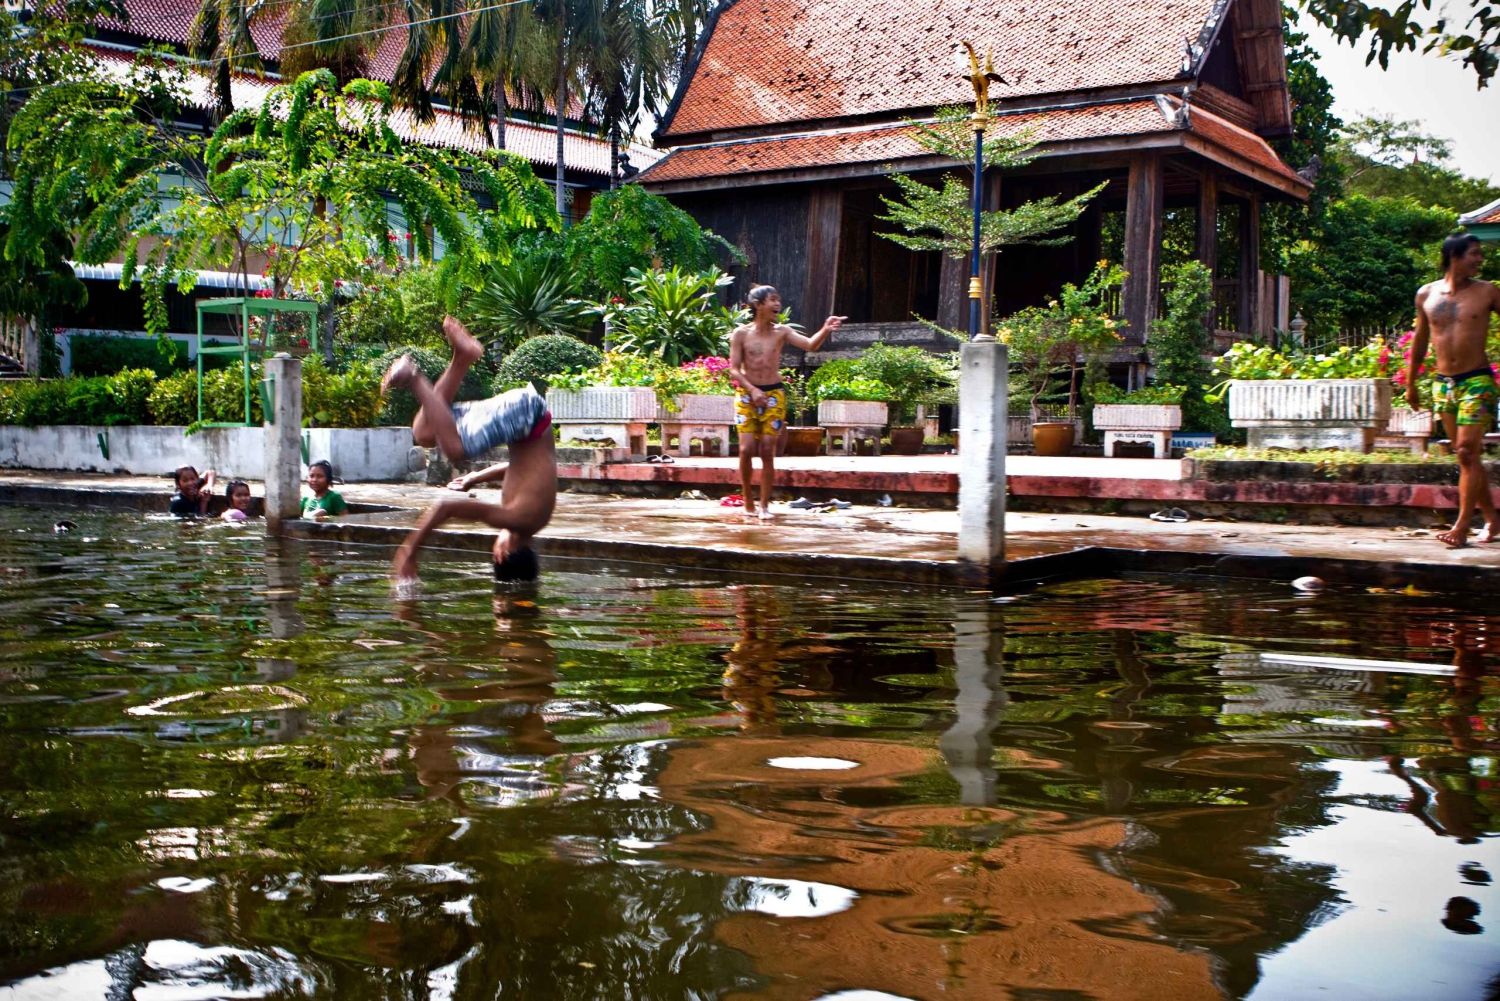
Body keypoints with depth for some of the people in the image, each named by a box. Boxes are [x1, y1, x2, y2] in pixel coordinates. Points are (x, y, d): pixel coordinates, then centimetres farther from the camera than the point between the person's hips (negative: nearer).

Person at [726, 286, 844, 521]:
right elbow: (734, 369, -4)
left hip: (774, 395, 1)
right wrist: (752, 390, -18)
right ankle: (748, 503, 8)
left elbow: (811, 345, -12)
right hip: (746, 394, -1)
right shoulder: (741, 333, -2)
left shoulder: (781, 332, 2)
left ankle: (764, 505, 7)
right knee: (747, 449, -9)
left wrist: (825, 330, -31)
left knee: (767, 451, -1)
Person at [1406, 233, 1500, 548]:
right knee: (1467, 455, 7)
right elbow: (1420, 341, 17)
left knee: (1467, 451, -12)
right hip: (1443, 383, 3)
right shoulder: (1426, 294, 6)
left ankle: (1462, 527, -10)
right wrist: (1411, 383, 20)